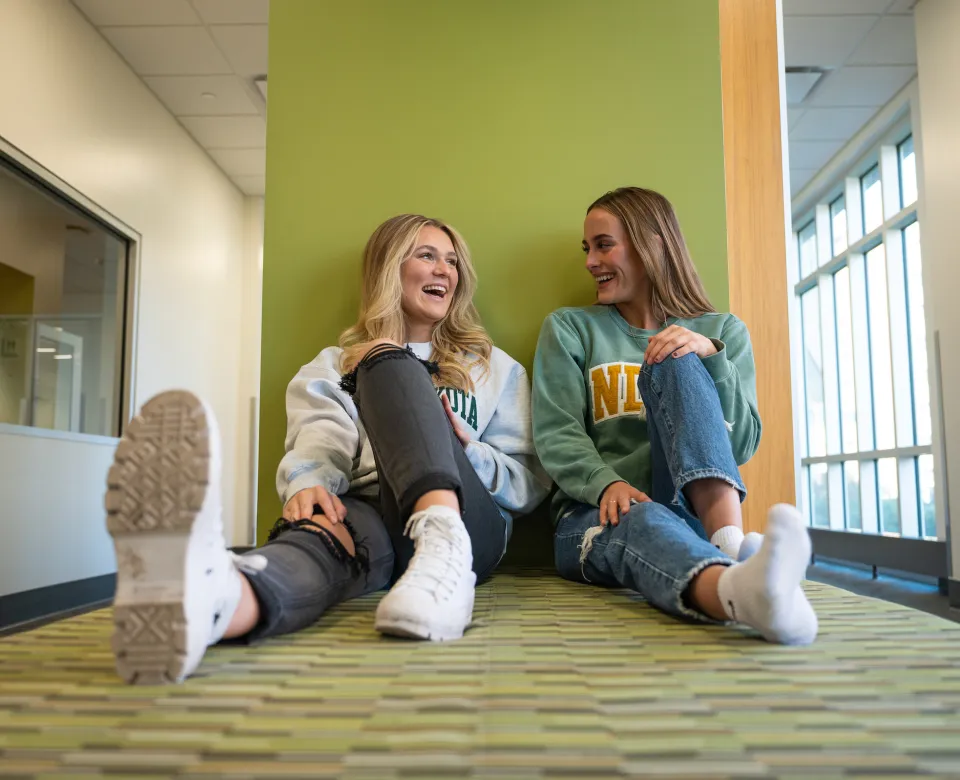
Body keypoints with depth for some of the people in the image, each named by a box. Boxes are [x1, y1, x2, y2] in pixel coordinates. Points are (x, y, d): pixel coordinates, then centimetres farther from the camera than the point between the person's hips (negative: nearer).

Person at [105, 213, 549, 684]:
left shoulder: (496, 367, 25)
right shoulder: (335, 366, 23)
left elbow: (529, 484, 19)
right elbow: (320, 442, 2)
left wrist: (469, 452, -2)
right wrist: (308, 483, -22)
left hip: (469, 523, 0)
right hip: (367, 514, 1)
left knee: (388, 363, -23)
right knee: (324, 531, -37)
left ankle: (442, 548, -48)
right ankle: (208, 600, -70)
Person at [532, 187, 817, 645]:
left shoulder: (723, 331, 15)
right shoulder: (569, 329, 14)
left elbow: (742, 445, 4)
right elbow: (555, 435, 0)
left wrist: (712, 357, -13)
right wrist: (605, 483, -21)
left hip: (692, 509, 1)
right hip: (596, 513, 0)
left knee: (676, 364, -23)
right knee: (640, 522, -38)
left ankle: (732, 547, -44)